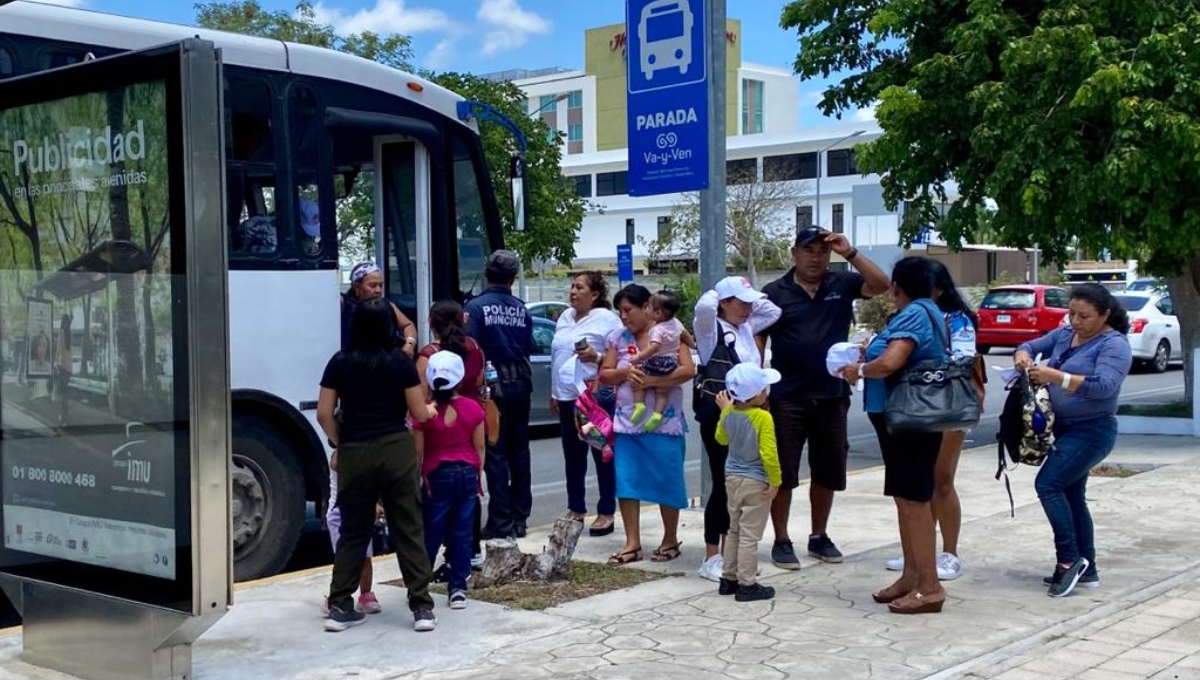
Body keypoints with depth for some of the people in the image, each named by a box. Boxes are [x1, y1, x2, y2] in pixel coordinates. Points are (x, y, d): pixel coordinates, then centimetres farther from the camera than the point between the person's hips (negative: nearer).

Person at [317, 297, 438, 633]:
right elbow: (418, 413, 0)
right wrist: (430, 410, 22)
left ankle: (339, 607, 13)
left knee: (353, 531, 12)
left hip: (354, 453, 2)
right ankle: (422, 607, 4)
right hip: (397, 450, -2)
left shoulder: (340, 363, 2)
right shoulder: (401, 362, -3)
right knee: (408, 530, 4)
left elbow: (324, 413, 1)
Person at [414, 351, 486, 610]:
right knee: (462, 533, 6)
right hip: (467, 473, 2)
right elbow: (479, 447, 2)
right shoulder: (473, 408, -3)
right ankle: (458, 589, 7)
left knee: (431, 534, 7)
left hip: (438, 476, -2)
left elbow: (418, 452, -5)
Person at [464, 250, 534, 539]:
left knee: (495, 453, -1)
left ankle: (501, 522, -2)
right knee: (519, 451, 13)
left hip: (493, 385, -5)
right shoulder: (521, 309, 3)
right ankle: (519, 519, 19)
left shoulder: (476, 307, -11)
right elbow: (529, 347, 8)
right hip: (520, 385, 5)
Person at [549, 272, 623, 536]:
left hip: (596, 396, -7)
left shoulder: (607, 319, -8)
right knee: (573, 456, 13)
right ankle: (576, 509, 24)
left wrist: (597, 357, -26)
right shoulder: (565, 318, 15)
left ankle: (606, 513, 6)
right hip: (567, 397, 7)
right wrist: (554, 393, 20)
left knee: (602, 456, 0)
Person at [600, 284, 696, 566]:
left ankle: (670, 540, 18)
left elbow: (688, 370, -13)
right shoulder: (617, 337, 8)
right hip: (627, 422, 4)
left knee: (667, 482, 2)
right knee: (626, 482, 1)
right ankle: (632, 544, 8)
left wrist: (651, 381, -21)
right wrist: (625, 373, -12)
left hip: (665, 423, -4)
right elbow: (605, 374, 9)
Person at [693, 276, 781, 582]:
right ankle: (711, 558, 4)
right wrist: (717, 293, -8)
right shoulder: (710, 328, -9)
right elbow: (704, 306, -29)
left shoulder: (746, 327, 13)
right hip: (718, 416, -8)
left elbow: (773, 312, 25)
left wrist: (751, 299, 11)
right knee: (723, 485, -4)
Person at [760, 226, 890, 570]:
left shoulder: (842, 285, 4)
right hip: (788, 398, -3)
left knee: (828, 472, 13)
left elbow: (881, 284, -10)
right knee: (783, 473, 2)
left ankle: (819, 536, 29)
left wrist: (851, 253, -17)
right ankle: (781, 541, 14)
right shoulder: (774, 292, -1)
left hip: (832, 396, 3)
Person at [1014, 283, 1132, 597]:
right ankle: (1086, 570, 20)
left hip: (1091, 431, -9)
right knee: (1071, 497, 12)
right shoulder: (1064, 335, 10)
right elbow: (1030, 346, 12)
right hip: (1065, 429, 9)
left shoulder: (1114, 345, -13)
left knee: (1048, 484, -18)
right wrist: (1023, 357, -13)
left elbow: (1104, 386, -27)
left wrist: (1055, 376, -35)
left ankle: (1068, 559, -10)